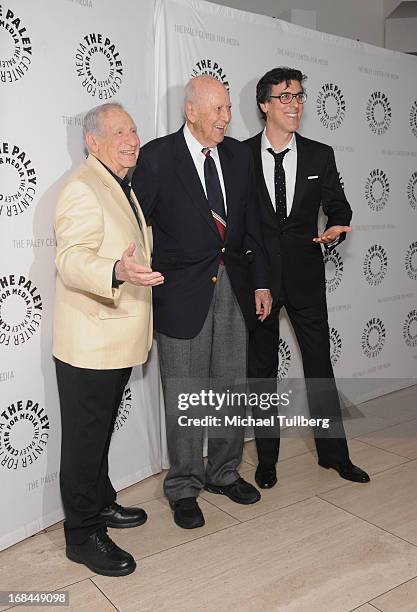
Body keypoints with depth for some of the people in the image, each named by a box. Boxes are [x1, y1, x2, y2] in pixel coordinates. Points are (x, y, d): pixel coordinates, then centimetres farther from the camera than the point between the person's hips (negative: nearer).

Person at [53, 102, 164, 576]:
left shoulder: (121, 187, 17)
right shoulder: (83, 188, -16)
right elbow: (71, 260, -27)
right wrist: (117, 272, -43)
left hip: (117, 341, 10)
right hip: (89, 345, -9)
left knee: (101, 431, 22)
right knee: (85, 439, 2)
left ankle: (102, 505, 38)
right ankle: (83, 535, 17)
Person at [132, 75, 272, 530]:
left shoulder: (238, 154, 7)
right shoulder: (157, 156, -8)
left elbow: (251, 223, 11)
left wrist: (261, 282, 9)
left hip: (233, 287, 5)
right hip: (182, 293, -5)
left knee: (231, 388, 15)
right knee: (184, 396, 6)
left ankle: (223, 473, 35)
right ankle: (184, 488, 25)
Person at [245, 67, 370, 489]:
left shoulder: (320, 155, 5)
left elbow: (337, 207, 8)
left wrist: (335, 230, -15)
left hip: (305, 275, 1)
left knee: (319, 364, 8)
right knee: (261, 369, 9)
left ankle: (333, 452, 26)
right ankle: (266, 458, 25)